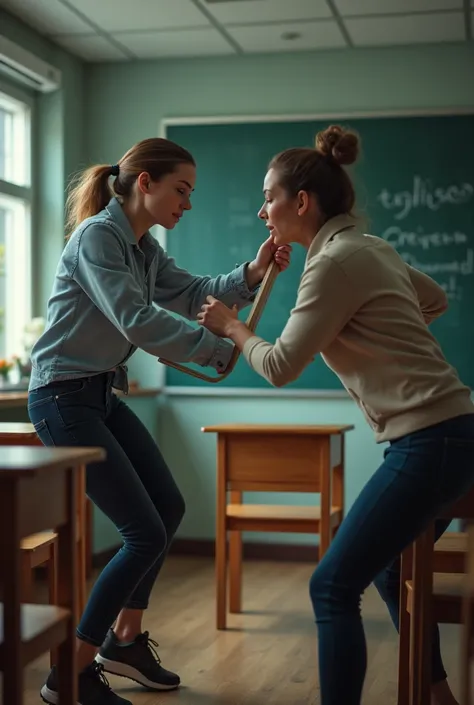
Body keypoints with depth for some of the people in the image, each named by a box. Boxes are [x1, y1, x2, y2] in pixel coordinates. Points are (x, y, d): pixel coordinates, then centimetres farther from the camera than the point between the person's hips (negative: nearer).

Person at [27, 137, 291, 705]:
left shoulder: (144, 247, 11)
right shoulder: (97, 236, -18)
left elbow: (194, 294, 4)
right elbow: (137, 320, -27)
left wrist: (252, 273, -12)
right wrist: (222, 352, -26)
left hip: (101, 395, 10)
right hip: (63, 398, -10)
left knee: (168, 508, 16)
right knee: (146, 533, -9)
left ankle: (125, 640, 29)